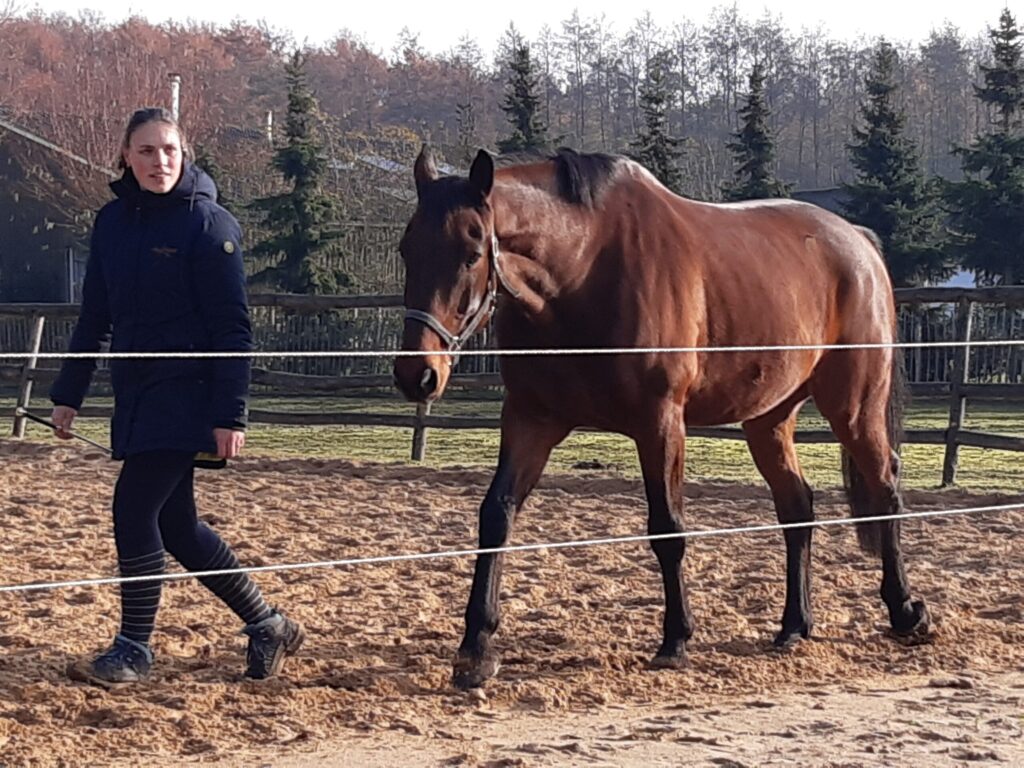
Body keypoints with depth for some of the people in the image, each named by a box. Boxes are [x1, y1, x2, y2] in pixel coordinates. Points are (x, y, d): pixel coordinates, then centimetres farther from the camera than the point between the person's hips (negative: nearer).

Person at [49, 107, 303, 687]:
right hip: (135, 394, 7)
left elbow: (232, 329, -12)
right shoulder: (112, 221, 8)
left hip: (185, 396, -7)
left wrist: (230, 414, -17)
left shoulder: (209, 224, -10)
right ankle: (268, 626, 24)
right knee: (176, 526, 11)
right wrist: (69, 393, 14)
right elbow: (95, 316, 15)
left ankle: (135, 650, 3)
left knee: (134, 509, -11)